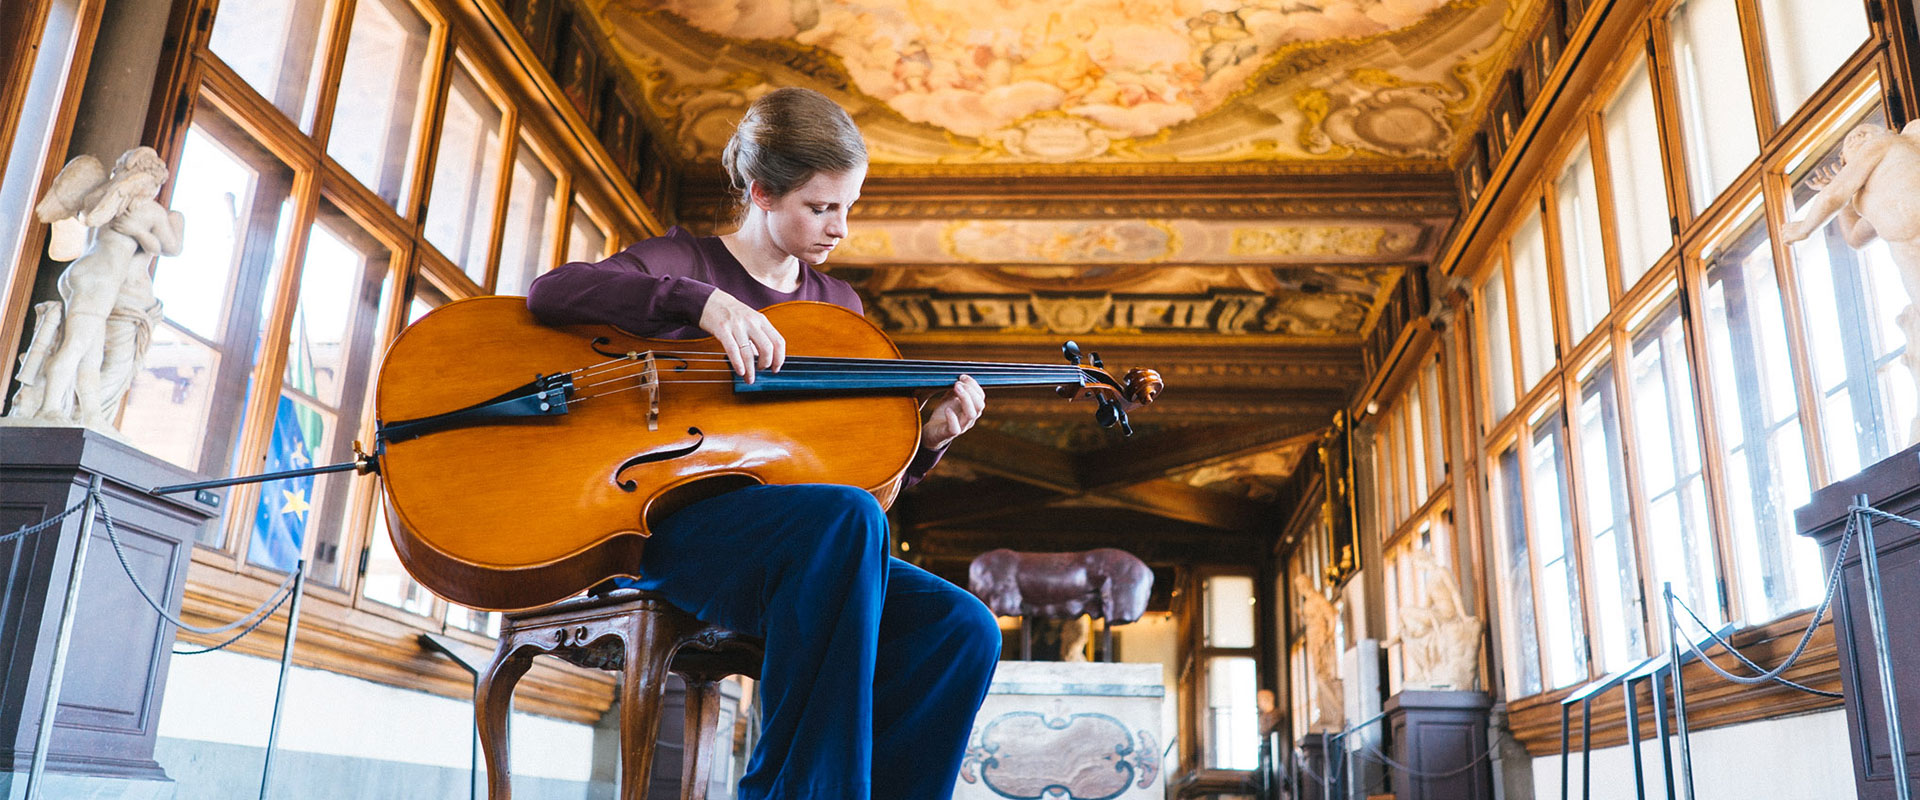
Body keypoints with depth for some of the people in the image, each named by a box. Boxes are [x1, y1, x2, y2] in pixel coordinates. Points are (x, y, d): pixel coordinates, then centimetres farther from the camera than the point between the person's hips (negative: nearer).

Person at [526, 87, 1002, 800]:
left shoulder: (838, 307, 18)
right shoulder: (687, 261, 4)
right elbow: (550, 292, -14)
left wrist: (925, 440, -3)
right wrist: (703, 302, -25)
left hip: (804, 547, 5)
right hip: (675, 524, -5)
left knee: (963, 631, -20)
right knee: (849, 518, -37)